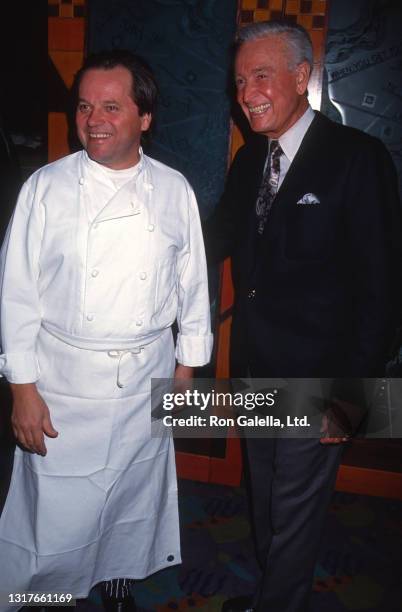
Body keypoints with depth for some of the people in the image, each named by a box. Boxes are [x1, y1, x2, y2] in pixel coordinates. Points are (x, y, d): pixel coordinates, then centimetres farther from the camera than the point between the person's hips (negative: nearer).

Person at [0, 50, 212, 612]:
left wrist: (186, 369, 6)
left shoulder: (174, 191, -1)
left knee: (135, 496, 18)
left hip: (149, 381, 2)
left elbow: (192, 285, 5)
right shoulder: (46, 187, -6)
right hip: (65, 381, -2)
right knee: (58, 509, 4)